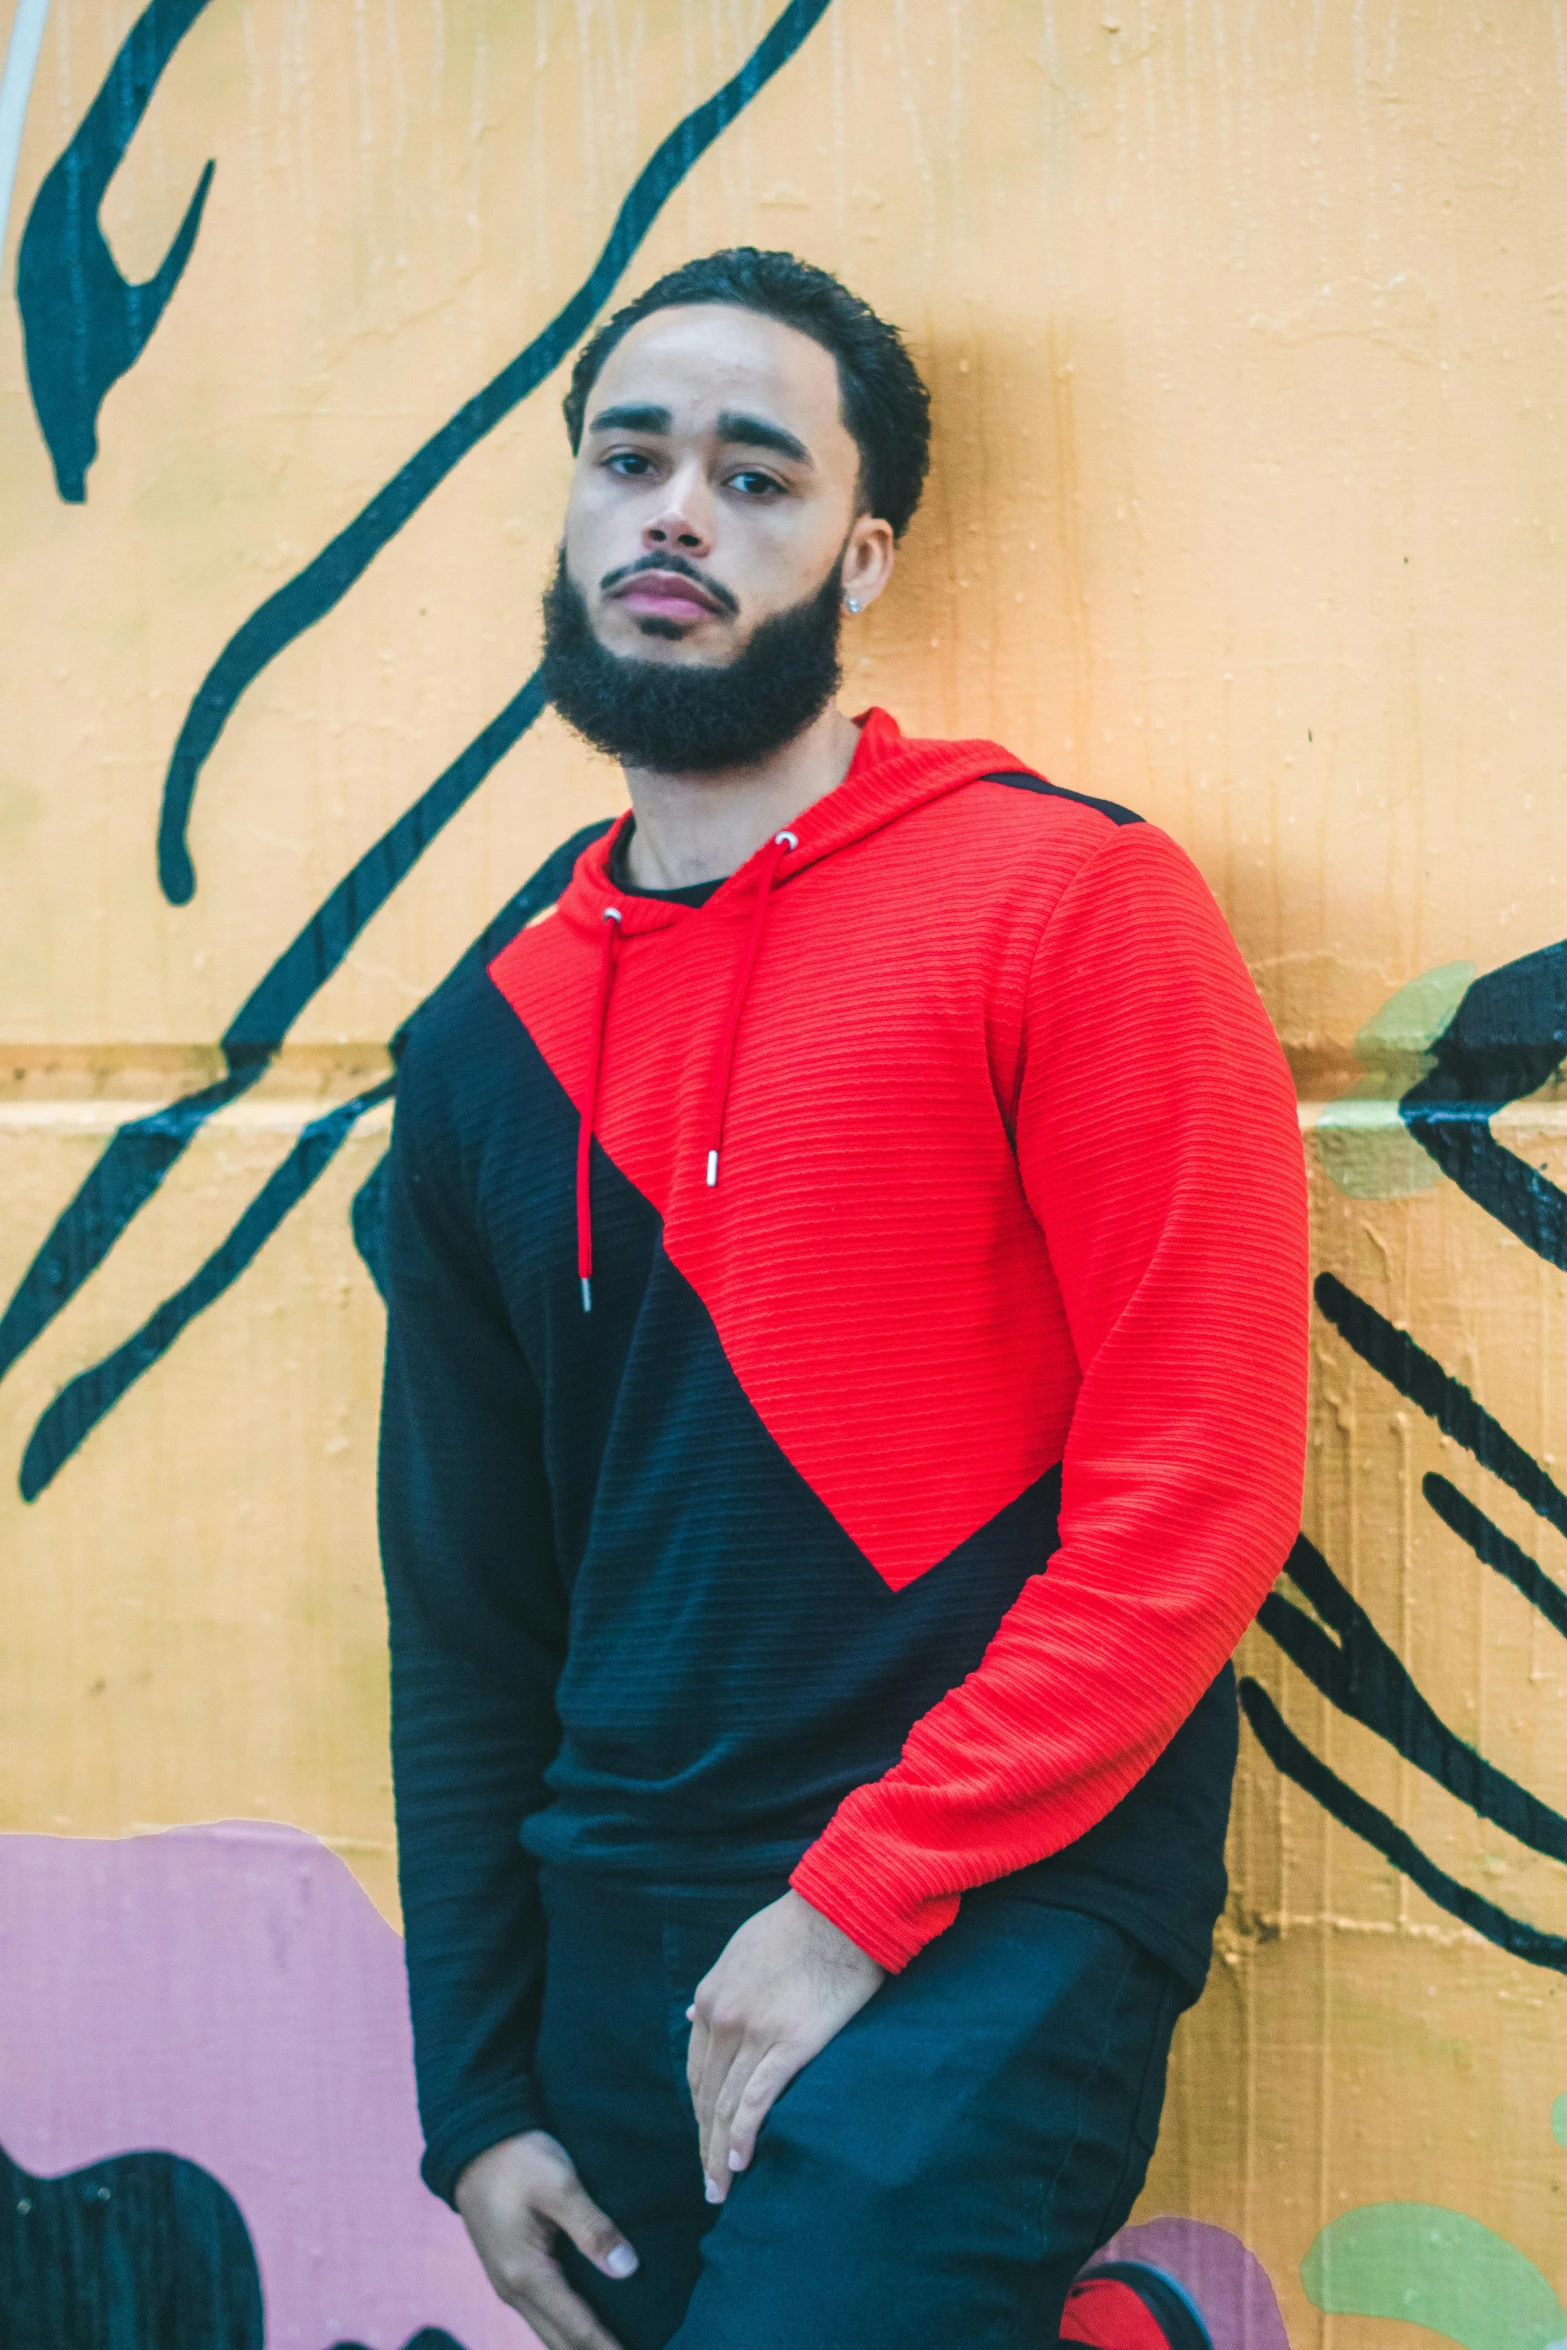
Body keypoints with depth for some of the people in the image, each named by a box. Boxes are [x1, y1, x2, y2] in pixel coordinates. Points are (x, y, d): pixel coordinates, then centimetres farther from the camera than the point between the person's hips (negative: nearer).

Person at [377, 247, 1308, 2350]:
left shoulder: (1068, 900, -5)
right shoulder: (483, 1048, 11)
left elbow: (1196, 1491, -11)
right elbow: (460, 1618, 14)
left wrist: (858, 1903, -13)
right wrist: (474, 2093, 10)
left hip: (985, 1933, -5)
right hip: (615, 1952, 6)